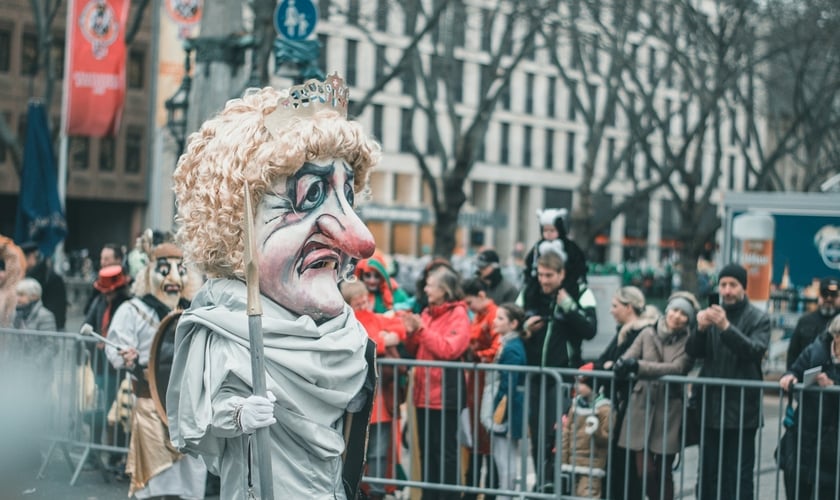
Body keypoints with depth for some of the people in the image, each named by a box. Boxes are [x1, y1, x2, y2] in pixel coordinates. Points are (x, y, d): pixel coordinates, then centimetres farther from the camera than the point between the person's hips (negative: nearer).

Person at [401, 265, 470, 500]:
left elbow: (449, 349, -18)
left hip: (445, 393, -7)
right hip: (424, 391, 7)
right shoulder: (427, 312, 13)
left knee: (445, 450, -3)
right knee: (427, 450, 12)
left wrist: (422, 329, -16)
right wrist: (411, 334, -1)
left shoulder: (458, 315, -6)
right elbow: (416, 352, 18)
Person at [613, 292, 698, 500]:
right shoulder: (648, 334, 6)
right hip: (642, 407, 2)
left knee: (663, 472, 3)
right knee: (645, 471, -2)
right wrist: (622, 364, -28)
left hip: (670, 410, -2)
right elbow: (628, 357, -2)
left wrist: (639, 366, -25)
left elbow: (677, 368, -16)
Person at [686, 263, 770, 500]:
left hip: (741, 410, -4)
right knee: (708, 475, 9)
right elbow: (692, 351, 3)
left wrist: (726, 327, -29)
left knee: (739, 477, -4)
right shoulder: (712, 314, 12)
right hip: (711, 407, 4)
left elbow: (755, 350, -16)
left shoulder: (758, 318, 2)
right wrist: (701, 329, -18)